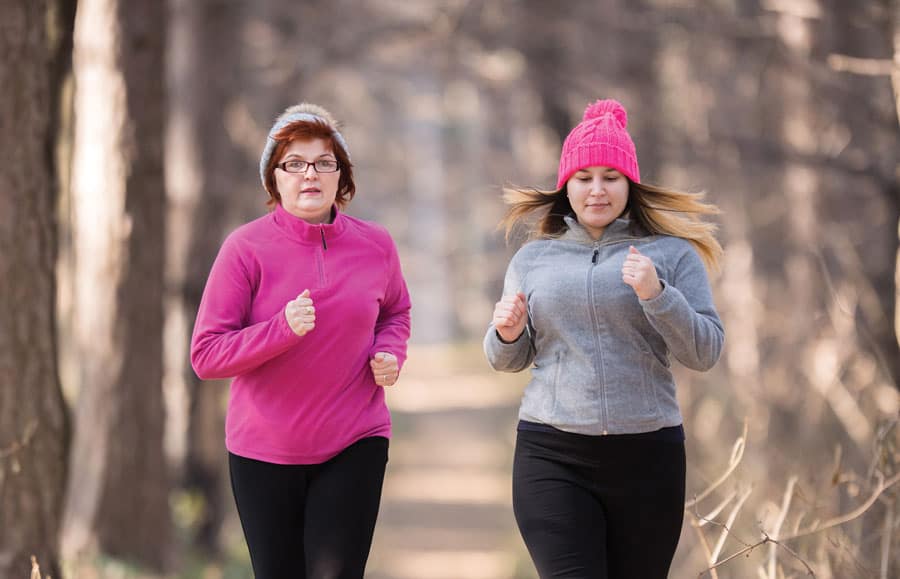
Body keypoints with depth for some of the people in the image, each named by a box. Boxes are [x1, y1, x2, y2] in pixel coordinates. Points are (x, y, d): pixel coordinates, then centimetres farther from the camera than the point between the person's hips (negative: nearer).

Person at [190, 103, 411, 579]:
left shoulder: (375, 246, 0)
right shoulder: (246, 248, -10)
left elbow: (396, 312, 21)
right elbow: (205, 355, -11)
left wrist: (390, 352, -1)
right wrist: (282, 328, -25)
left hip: (354, 445, 1)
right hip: (264, 451, -1)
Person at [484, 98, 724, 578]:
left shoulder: (671, 253, 5)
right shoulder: (532, 259, 11)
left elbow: (705, 352, -1)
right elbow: (508, 361, 18)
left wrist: (656, 294, -16)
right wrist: (507, 334, -5)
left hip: (647, 453, 0)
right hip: (551, 454, 0)